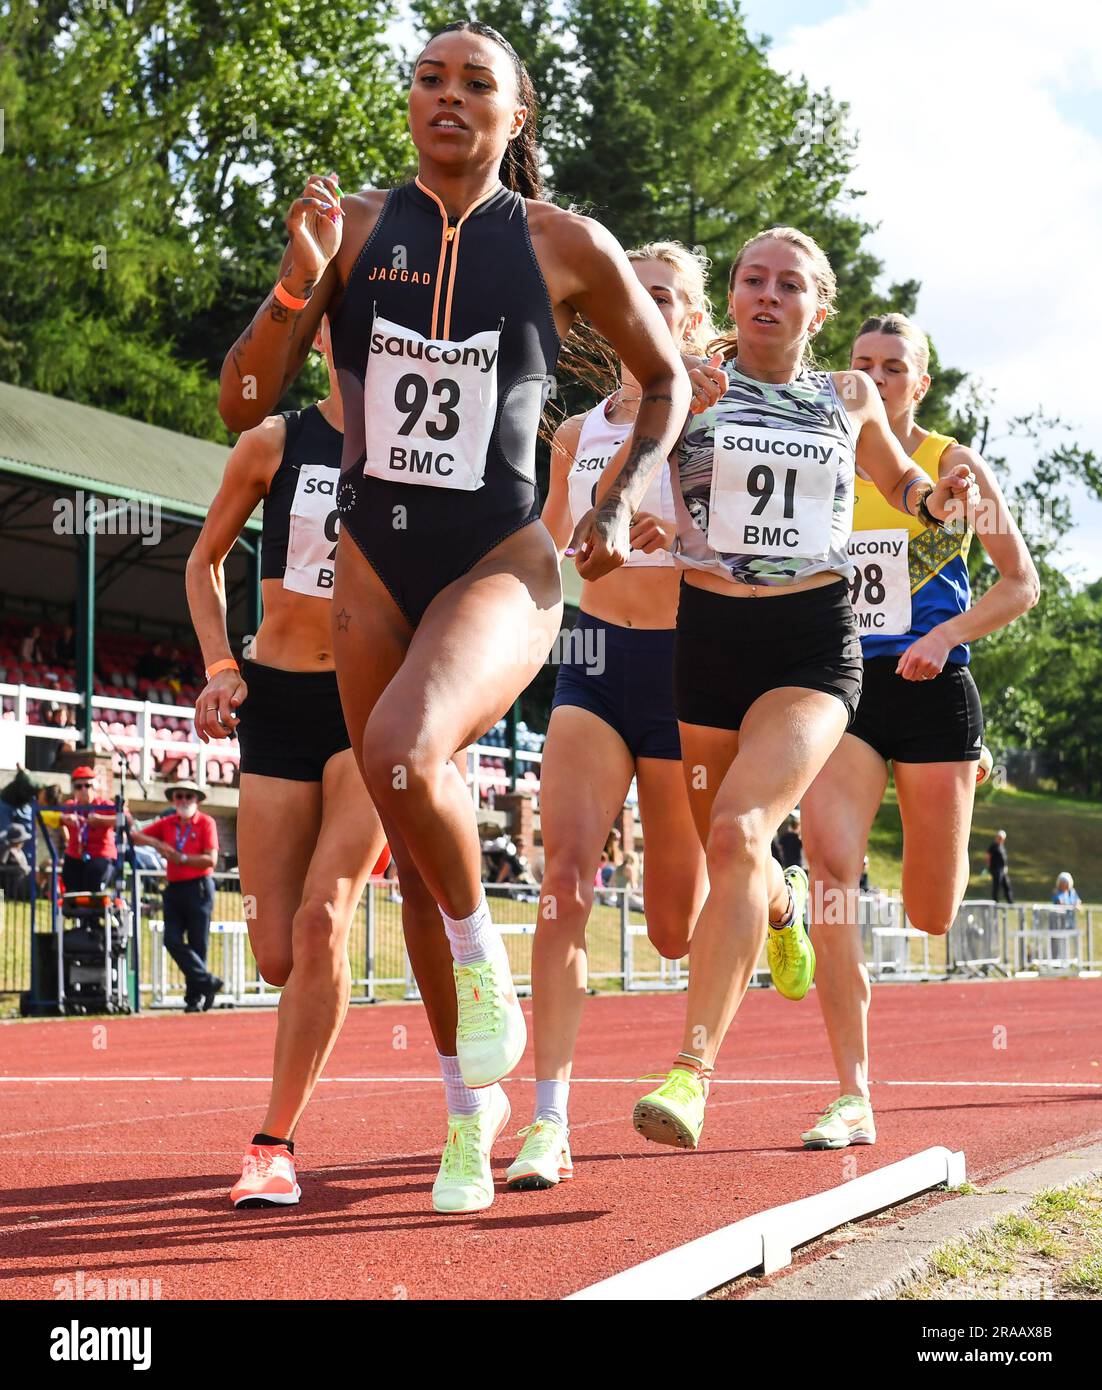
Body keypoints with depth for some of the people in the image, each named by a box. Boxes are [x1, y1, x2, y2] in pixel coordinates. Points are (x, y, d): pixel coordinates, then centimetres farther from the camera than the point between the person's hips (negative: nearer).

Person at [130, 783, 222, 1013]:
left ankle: (195, 997, 6)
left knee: (197, 945, -1)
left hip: (199, 888, -5)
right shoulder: (167, 824, 12)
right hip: (174, 888, 5)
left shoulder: (206, 823, -2)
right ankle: (207, 982, -3)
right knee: (172, 940, -8)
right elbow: (136, 836, 10)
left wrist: (180, 857, -13)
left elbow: (211, 860, -10)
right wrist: (156, 843, -8)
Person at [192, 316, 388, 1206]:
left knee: (321, 919, -18)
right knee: (279, 956, 0)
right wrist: (219, 666, -1)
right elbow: (206, 560, 13)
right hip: (278, 700, 2)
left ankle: (276, 1141, -8)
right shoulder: (275, 441, 2)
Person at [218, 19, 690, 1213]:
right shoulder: (353, 228, 1)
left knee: (403, 752, -33)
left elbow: (664, 377, 13)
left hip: (501, 565, -3)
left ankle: (483, 958, -5)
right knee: (416, 855, 9)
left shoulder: (566, 248, -3)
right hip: (374, 566, 4)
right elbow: (243, 405, -3)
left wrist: (621, 503, 1)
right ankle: (472, 1106, 27)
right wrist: (297, 281, -18)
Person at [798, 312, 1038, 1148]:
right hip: (843, 685, 1)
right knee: (831, 869, -21)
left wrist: (949, 633, -12)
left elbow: (1022, 584, 2)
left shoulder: (953, 466, 1)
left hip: (930, 689, -1)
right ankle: (854, 1100, -19)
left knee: (931, 917, 5)